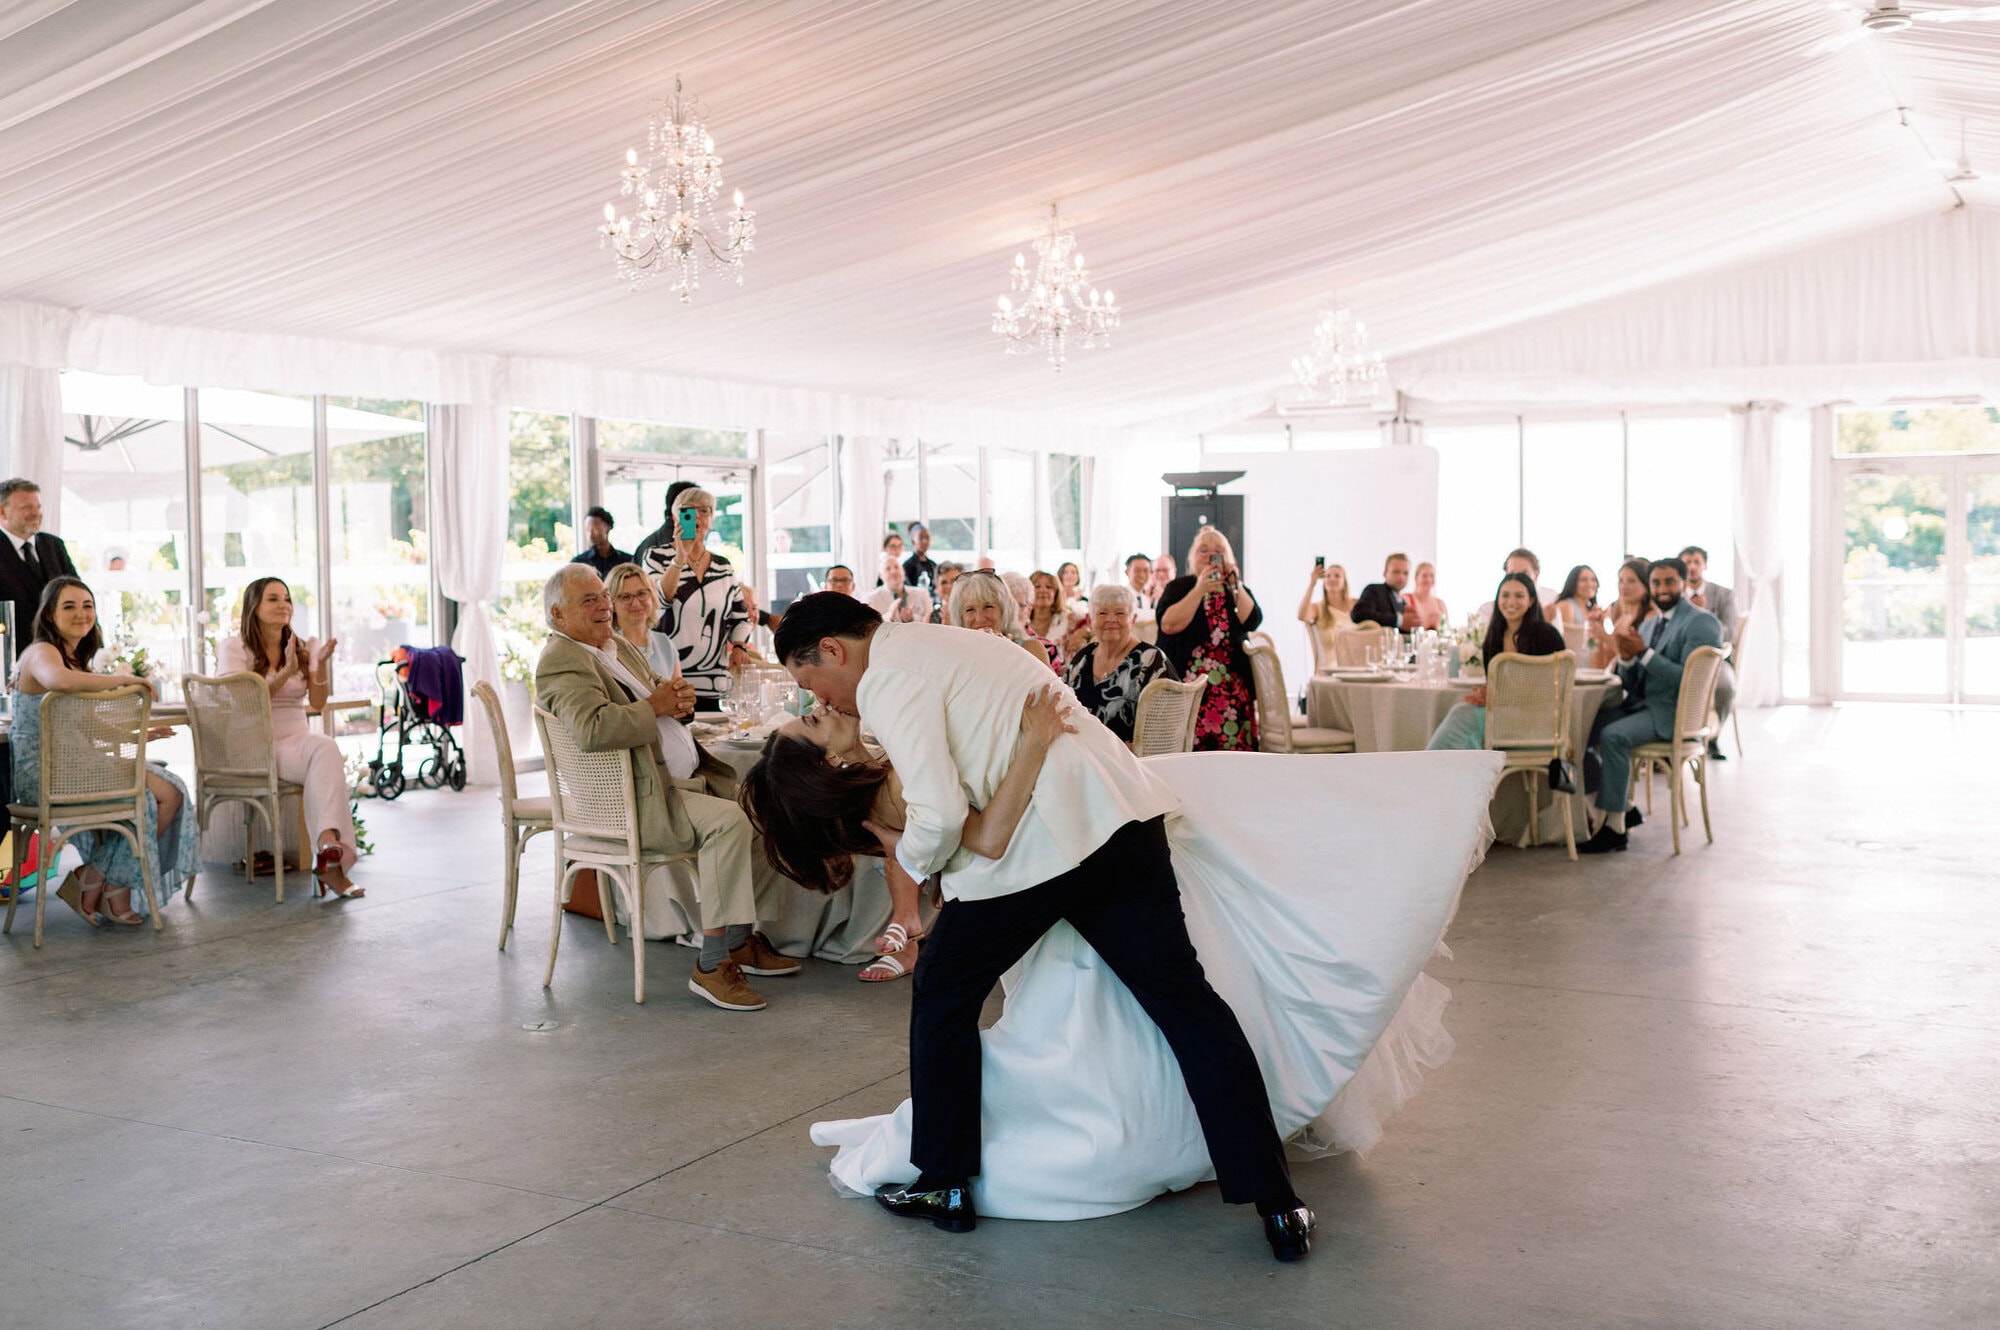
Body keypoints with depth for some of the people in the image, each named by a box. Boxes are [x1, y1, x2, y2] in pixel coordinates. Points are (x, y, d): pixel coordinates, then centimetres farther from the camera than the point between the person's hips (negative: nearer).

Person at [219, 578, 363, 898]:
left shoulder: (303, 648, 16)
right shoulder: (233, 649, 3)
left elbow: (317, 702, 4)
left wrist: (321, 663, -12)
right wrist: (286, 672, -21)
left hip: (298, 739, 4)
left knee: (325, 747, -34)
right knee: (326, 750, -34)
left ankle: (328, 845, -48)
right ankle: (331, 849, -44)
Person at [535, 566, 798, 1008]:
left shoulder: (620, 647, 18)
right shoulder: (562, 663, -14)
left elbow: (664, 697, 24)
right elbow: (592, 730, -32)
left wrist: (678, 696, -1)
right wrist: (654, 706, -19)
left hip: (684, 777, 10)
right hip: (633, 800, -10)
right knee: (728, 821, -27)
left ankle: (744, 940, 12)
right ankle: (712, 966, -22)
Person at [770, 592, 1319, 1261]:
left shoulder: (887, 681, -4)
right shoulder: (937, 642, 24)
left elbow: (940, 816, -14)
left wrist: (909, 854, 6)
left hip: (1036, 844, -8)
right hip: (1119, 818, 8)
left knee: (943, 996, 14)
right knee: (1184, 999, 6)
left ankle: (944, 1185, 22)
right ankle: (1277, 1204, 6)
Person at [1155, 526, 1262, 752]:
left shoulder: (1239, 590, 17)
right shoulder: (1178, 588, 7)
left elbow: (1251, 622, -2)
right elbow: (1169, 625, -12)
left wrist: (1235, 585, -6)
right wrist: (1200, 590, -11)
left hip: (1232, 690, 3)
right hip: (1188, 688, -3)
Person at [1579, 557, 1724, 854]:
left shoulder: (1702, 623, -7)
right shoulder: (1650, 625, 17)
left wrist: (1644, 653, -20)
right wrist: (1626, 657, -6)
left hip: (1674, 711, -8)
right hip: (1642, 704, 8)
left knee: (1613, 735, -29)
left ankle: (1615, 828, -23)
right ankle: (1623, 805, 2)